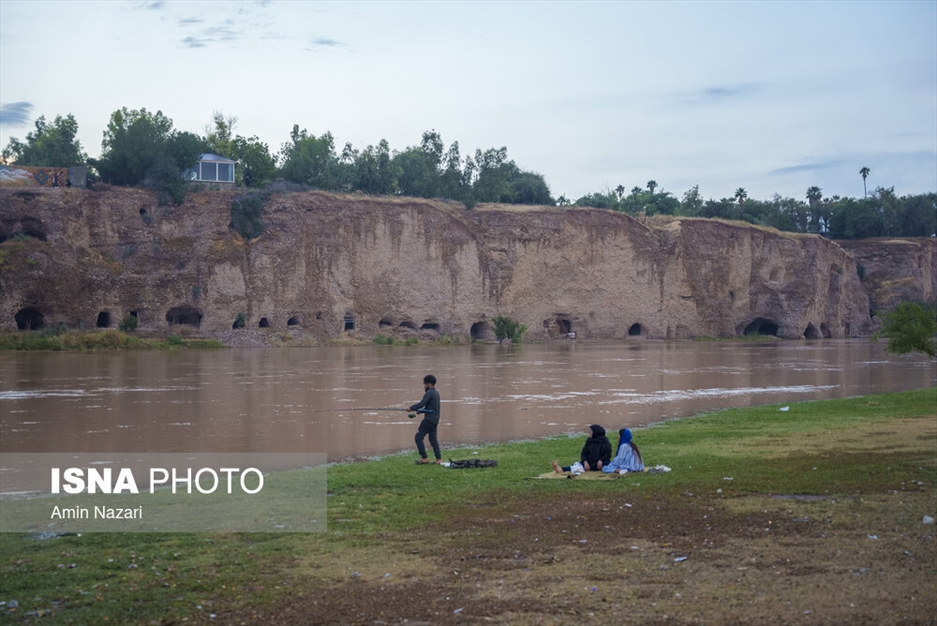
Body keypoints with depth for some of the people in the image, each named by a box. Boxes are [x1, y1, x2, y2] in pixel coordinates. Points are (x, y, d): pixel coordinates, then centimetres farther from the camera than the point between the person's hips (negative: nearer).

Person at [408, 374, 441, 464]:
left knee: (418, 437, -4)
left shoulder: (429, 393, -14)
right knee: (433, 439, 10)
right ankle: (439, 459, 4)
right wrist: (420, 410, 15)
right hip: (435, 420, 9)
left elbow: (422, 403, -24)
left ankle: (424, 458, -5)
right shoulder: (436, 393, 16)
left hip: (429, 419, -9)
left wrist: (411, 408, -13)